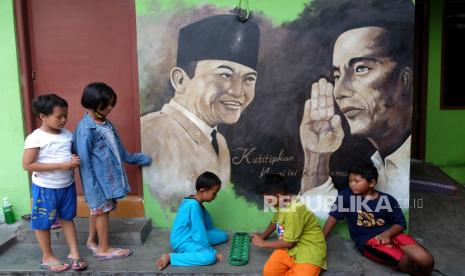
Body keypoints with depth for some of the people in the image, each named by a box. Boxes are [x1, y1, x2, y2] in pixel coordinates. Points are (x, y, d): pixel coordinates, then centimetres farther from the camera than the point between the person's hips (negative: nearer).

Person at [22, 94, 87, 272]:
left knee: (67, 218, 16)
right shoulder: (35, 138, -17)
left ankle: (74, 253, 26)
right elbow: (27, 165, -20)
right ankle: (47, 257, 26)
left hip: (67, 185, 6)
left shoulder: (67, 134, 2)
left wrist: (74, 160, -9)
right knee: (43, 223, 9)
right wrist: (60, 166, -24)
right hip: (45, 188, -5)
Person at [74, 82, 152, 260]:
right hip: (98, 178, -8)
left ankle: (92, 241, 35)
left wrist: (136, 158, 29)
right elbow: (84, 162, -19)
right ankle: (104, 249, 18)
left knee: (98, 209, 19)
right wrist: (93, 188, -19)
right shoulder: (85, 129, -20)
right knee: (102, 210, 4)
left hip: (109, 176, 8)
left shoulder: (105, 123, 6)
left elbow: (118, 148, 19)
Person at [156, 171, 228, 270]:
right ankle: (170, 257, -19)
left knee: (223, 235, 9)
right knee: (210, 257, -32)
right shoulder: (193, 205, -26)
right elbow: (199, 232, -24)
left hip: (192, 237, 9)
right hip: (182, 242, -9)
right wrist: (210, 251, -18)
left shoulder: (194, 201, 4)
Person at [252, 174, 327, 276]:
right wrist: (263, 235, 19)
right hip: (291, 248, 7)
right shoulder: (281, 204, 3)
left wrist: (263, 243, -7)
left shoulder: (294, 211, -26)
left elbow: (288, 242, -19)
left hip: (309, 250, -7)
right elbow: (275, 221, 27)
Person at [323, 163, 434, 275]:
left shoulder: (388, 199, 3)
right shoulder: (346, 195, 1)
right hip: (367, 240, -2)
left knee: (426, 261, -22)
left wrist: (386, 234, -16)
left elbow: (400, 224, 5)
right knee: (407, 263, -27)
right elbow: (333, 217, 3)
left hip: (390, 235, 2)